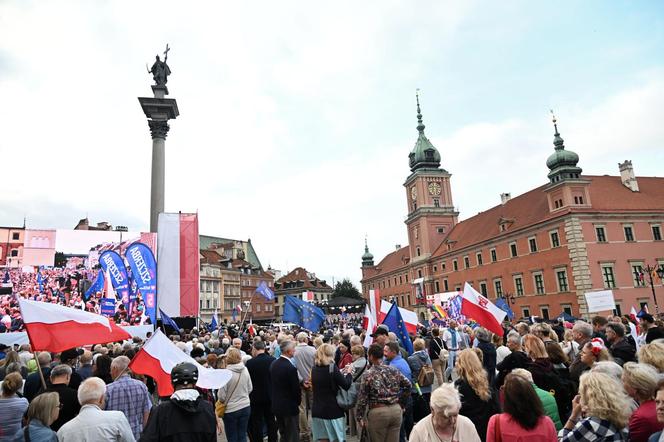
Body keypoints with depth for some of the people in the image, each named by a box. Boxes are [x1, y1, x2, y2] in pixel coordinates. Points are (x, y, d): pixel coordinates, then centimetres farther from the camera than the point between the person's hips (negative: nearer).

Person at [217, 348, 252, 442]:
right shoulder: (245, 370, -6)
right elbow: (250, 389, 5)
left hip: (231, 409, -4)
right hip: (245, 407, 4)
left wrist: (221, 400, 7)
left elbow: (221, 396, -14)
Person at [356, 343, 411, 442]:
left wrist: (359, 417, 1)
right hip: (396, 410, 4)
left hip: (378, 412, -4)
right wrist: (400, 401, 18)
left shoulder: (368, 374, -9)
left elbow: (362, 398, -7)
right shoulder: (394, 370, 4)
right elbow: (408, 385, 10)